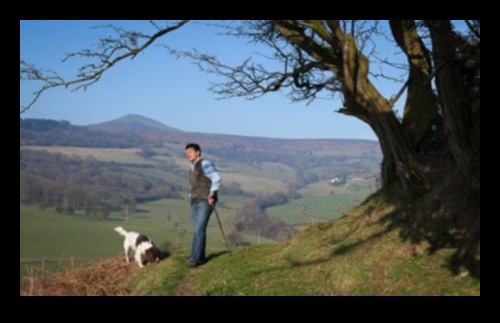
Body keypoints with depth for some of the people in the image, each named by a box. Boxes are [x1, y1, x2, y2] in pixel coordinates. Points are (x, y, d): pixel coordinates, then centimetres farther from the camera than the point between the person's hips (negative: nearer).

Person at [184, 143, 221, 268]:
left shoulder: (205, 164, -8)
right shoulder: (192, 168, 19)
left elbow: (216, 179, -18)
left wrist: (211, 195, -19)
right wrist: (191, 198, 14)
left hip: (206, 202, -8)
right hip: (195, 202, 8)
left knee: (199, 229, -15)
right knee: (198, 230, 6)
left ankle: (194, 258, -17)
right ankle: (200, 257, 11)